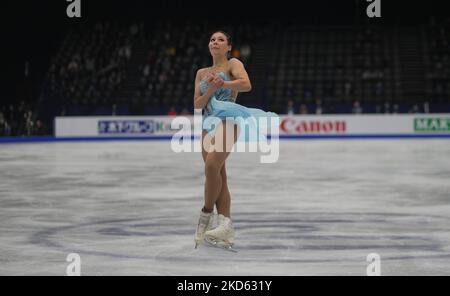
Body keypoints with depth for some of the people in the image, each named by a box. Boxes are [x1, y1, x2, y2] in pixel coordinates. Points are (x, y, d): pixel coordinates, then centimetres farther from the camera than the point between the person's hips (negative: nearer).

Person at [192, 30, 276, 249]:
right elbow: (197, 104, 11)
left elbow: (246, 84, -14)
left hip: (227, 119, -6)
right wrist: (211, 88, -6)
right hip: (209, 123, 6)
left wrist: (222, 83, -25)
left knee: (211, 165, -25)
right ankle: (225, 226, -5)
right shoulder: (202, 73, 21)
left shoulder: (233, 64, 6)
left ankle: (206, 216, -15)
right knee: (218, 175, -1)